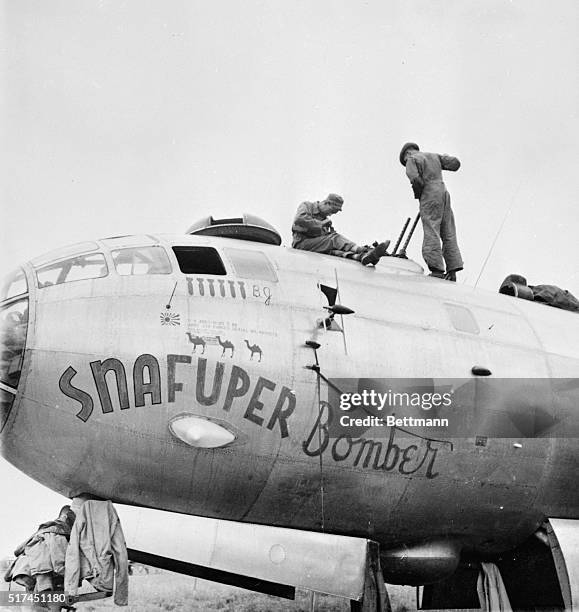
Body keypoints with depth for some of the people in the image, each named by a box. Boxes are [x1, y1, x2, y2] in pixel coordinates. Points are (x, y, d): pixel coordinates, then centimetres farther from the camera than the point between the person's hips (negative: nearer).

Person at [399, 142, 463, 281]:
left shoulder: (412, 159, 2)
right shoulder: (434, 156, 21)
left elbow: (415, 180, -13)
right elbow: (455, 163, 15)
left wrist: (418, 194, 3)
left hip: (429, 196, -7)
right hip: (444, 193, 7)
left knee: (431, 234, -12)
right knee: (448, 235, 4)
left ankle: (436, 270, -22)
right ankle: (452, 271, -2)